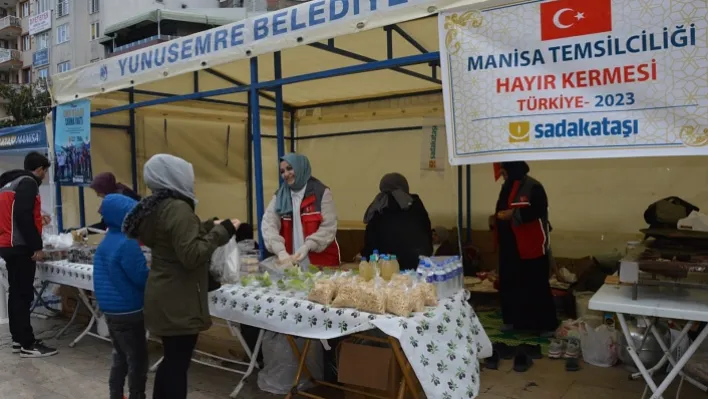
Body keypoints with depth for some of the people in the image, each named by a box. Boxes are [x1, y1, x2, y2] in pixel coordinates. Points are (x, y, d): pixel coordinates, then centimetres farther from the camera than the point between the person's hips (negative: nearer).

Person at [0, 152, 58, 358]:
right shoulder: (28, 183, -11)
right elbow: (23, 216, -21)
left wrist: (38, 219, 30)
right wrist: (36, 246, -19)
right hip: (20, 247, -10)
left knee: (17, 293, 14)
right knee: (23, 295, -7)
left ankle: (18, 340, 20)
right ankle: (28, 344, -4)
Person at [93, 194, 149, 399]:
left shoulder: (108, 240, 7)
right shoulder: (128, 244, -23)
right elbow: (143, 279, -21)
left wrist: (147, 265, 8)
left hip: (112, 309, 9)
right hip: (128, 311, -9)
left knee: (121, 357, 21)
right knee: (137, 359, 4)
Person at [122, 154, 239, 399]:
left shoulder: (158, 207, 9)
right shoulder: (177, 208, -21)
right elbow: (192, 255, -26)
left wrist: (209, 226, 16)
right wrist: (222, 232, -18)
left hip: (165, 297, 10)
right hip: (177, 300, -10)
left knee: (171, 360, 22)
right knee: (177, 364, 3)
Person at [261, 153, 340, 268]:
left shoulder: (321, 192, -5)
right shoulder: (280, 196, 6)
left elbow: (329, 227, -11)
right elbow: (269, 224, -7)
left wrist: (306, 247, -23)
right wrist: (281, 252, -23)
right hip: (291, 262, 3)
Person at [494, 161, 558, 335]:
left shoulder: (533, 186, -15)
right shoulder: (506, 187, 13)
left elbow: (539, 211, -22)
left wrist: (513, 214, -22)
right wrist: (500, 215, 4)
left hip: (532, 246, -8)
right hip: (510, 245, 8)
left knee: (537, 285, -2)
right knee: (509, 283, 12)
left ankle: (546, 324, 8)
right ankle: (514, 320, 24)